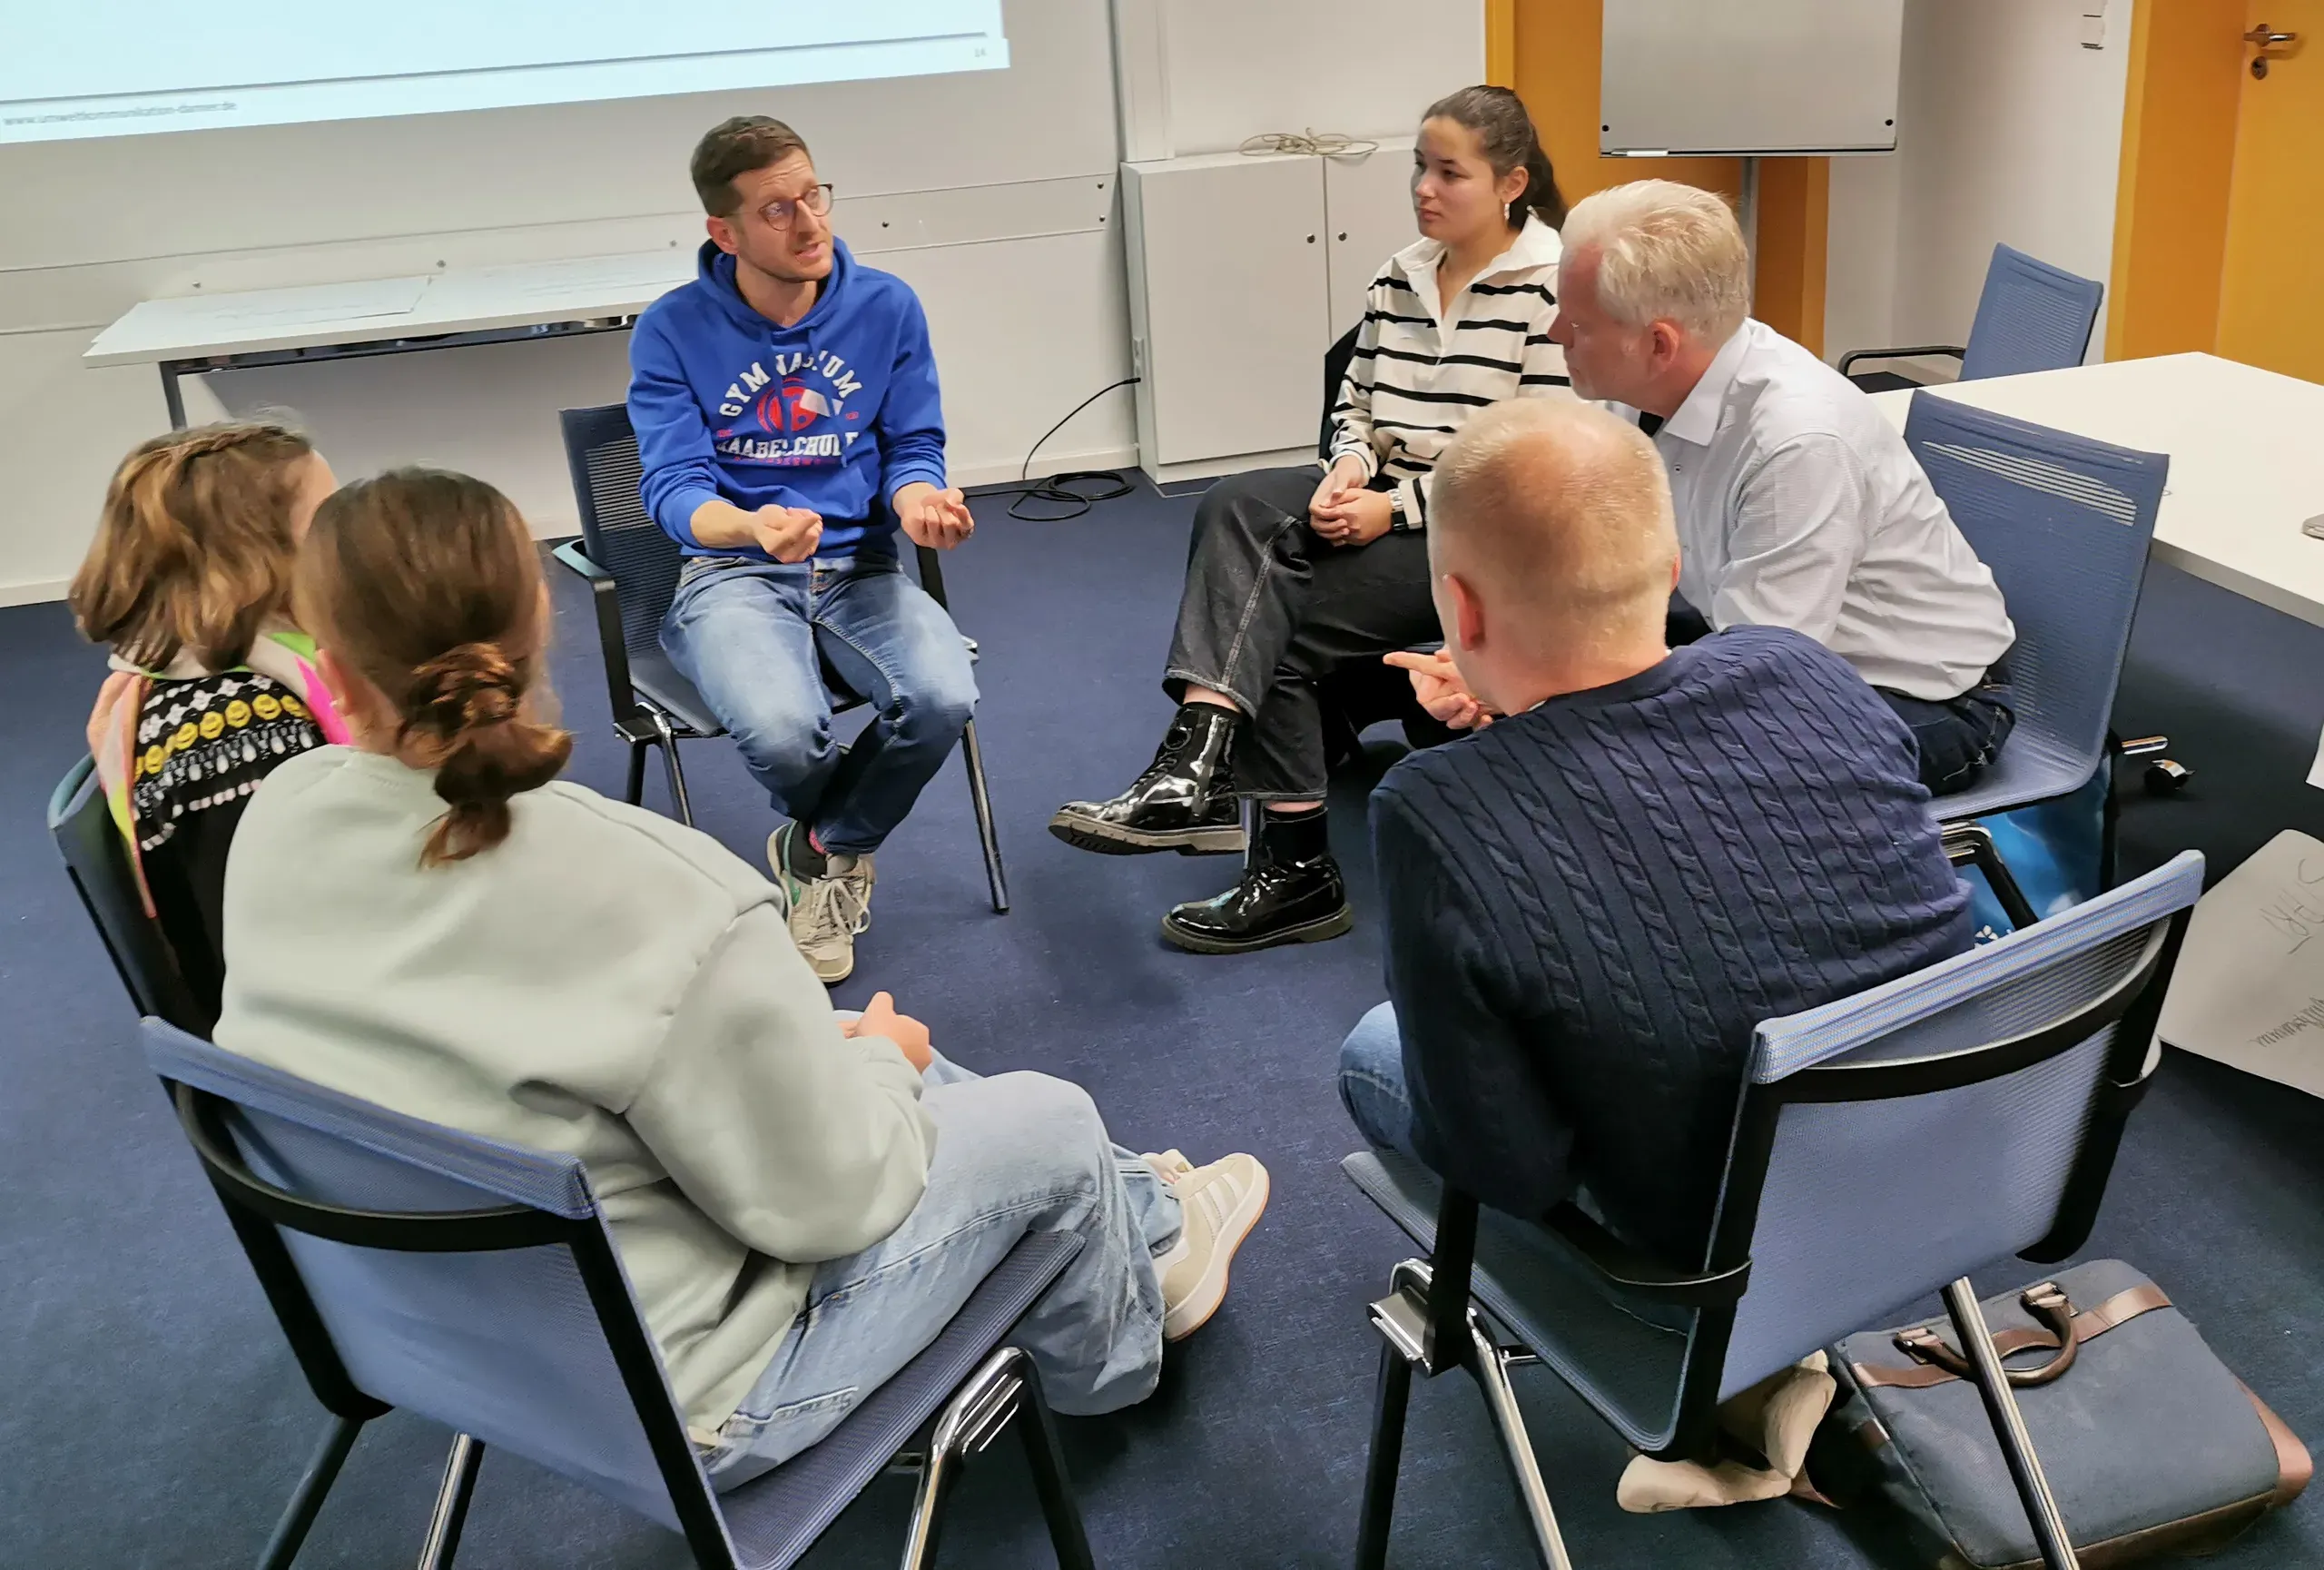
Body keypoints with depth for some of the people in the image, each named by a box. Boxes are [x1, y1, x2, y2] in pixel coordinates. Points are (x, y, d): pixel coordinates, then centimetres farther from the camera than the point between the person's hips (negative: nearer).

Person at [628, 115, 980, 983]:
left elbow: (913, 448, 8)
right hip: (731, 573, -2)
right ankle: (838, 843, 8)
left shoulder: (886, 306, 3)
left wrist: (917, 500, -18)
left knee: (943, 698, -30)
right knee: (783, 733, -33)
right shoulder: (673, 331, -3)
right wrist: (755, 526, -32)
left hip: (859, 566, 2)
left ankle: (826, 848, 3)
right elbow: (673, 488, -8)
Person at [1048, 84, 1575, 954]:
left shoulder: (1552, 291, -8)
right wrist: (1350, 470, -7)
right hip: (1382, 496, 6)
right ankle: (1199, 767, -36)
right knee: (1235, 507, -25)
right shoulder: (1400, 276, 13)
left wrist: (1397, 507, -18)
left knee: (1275, 626, -24)